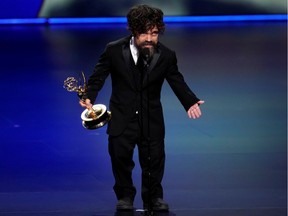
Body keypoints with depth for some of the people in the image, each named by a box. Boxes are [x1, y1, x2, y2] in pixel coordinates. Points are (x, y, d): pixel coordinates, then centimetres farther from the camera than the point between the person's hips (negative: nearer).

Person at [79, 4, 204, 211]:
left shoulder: (166, 56, -8)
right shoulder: (114, 50, -11)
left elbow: (177, 82, -1)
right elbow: (98, 76, -5)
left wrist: (190, 102, -17)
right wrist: (89, 97, -21)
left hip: (151, 119, 1)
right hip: (122, 117, -1)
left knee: (154, 159, 5)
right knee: (121, 157, 5)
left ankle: (154, 197, 24)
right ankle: (125, 196, 25)